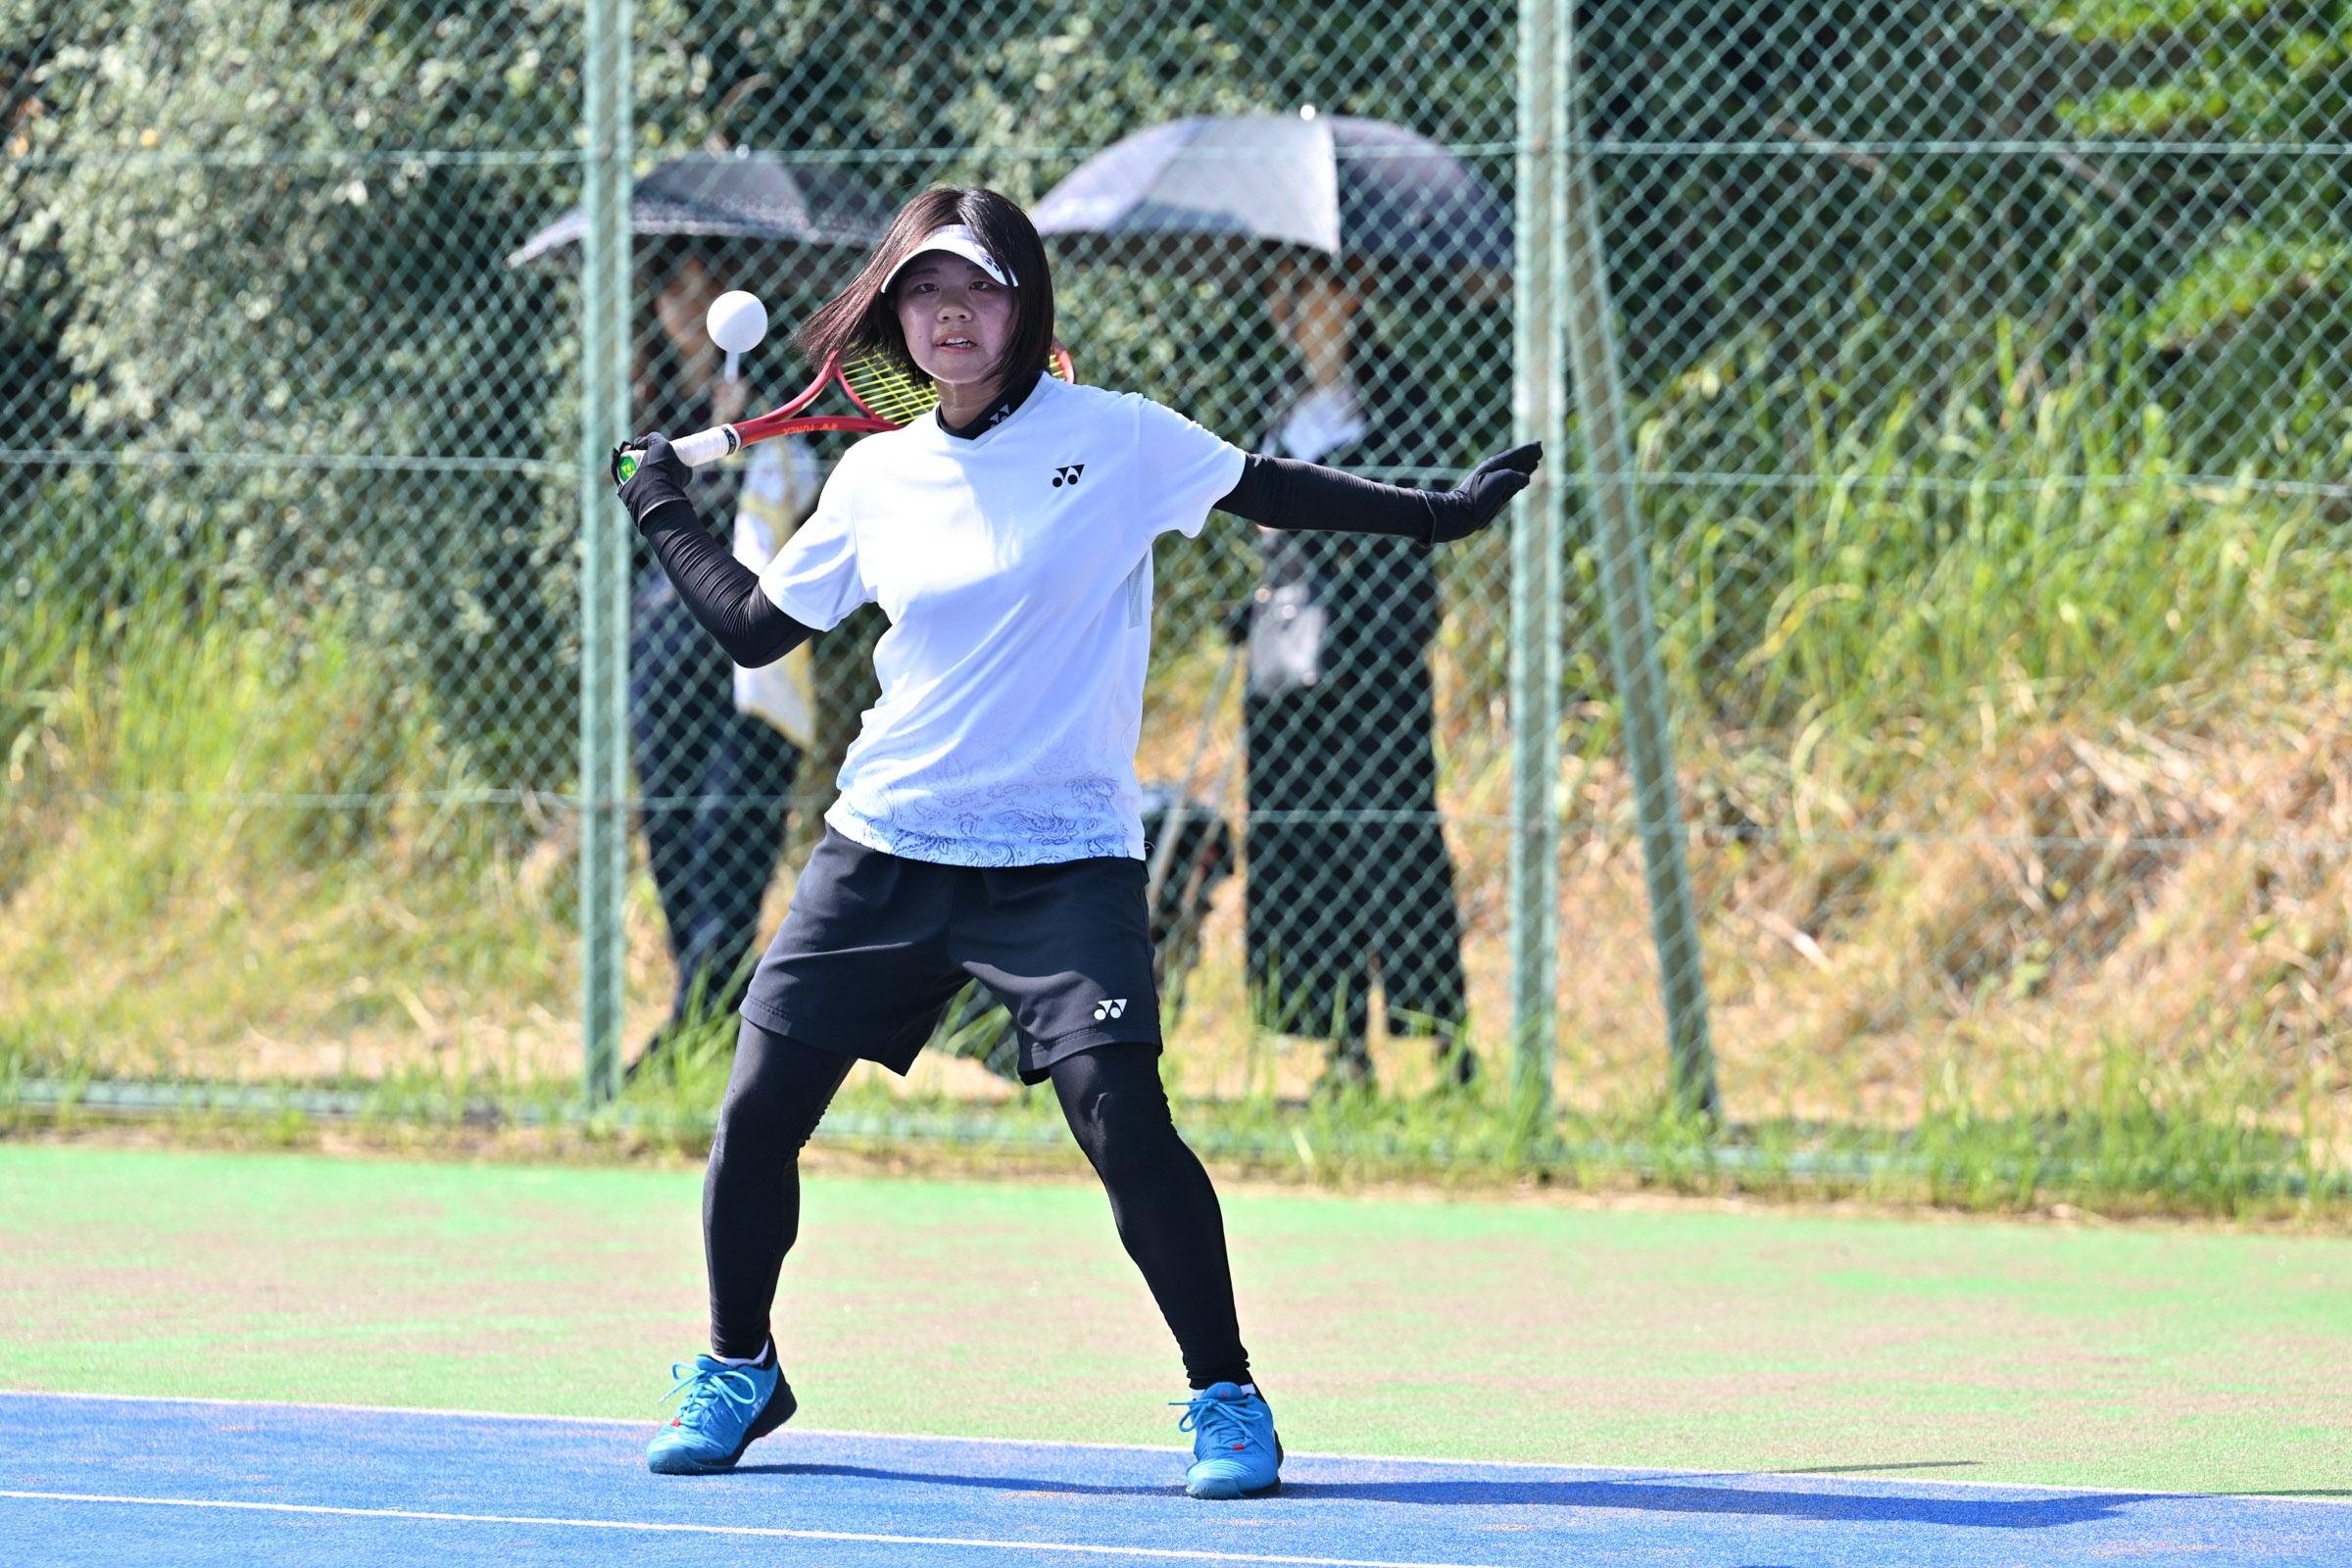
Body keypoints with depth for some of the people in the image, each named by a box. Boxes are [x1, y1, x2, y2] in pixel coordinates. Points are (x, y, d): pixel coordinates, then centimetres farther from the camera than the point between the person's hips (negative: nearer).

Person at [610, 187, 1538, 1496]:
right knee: (759, 1113, 0)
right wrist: (667, 516, 16)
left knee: (1125, 1125, -18)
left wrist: (1442, 514, 3)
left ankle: (1228, 1399, -3)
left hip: (1065, 860, -4)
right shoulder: (878, 476, 7)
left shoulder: (1114, 440, -4)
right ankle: (738, 1374, 22)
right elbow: (755, 627, 17)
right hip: (885, 849, 4)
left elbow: (1275, 491, 7)